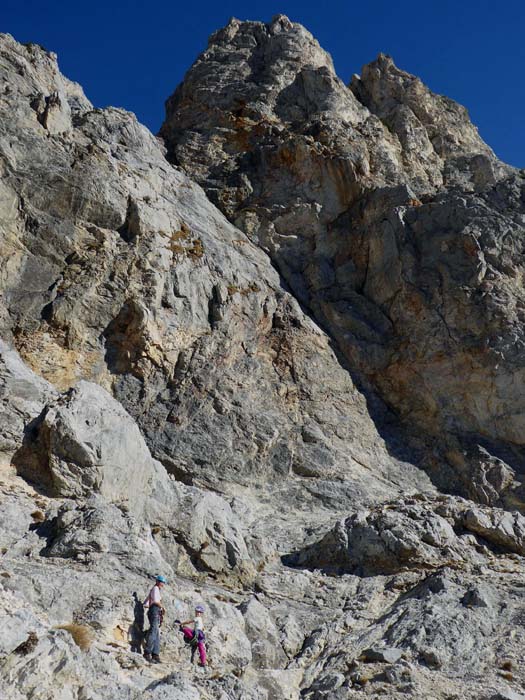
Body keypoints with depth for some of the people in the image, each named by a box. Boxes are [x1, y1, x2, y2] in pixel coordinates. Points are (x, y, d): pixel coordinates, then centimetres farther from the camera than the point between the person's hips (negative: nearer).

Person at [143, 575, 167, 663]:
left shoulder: (152, 591, 29)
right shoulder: (155, 588, 0)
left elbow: (145, 604, 28)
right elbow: (156, 600, -17)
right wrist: (162, 607, -4)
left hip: (157, 614, 10)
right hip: (155, 611, -10)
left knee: (157, 635, 4)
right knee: (153, 632, -20)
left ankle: (156, 655, -1)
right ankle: (147, 653, -27)